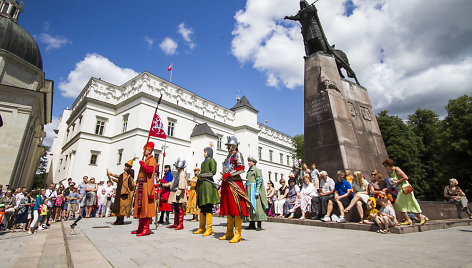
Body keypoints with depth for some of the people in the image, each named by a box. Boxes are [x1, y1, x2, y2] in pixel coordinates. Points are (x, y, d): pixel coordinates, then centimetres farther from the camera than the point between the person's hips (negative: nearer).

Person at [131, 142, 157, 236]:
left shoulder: (152, 160, -6)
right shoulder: (145, 160, 24)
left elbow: (150, 170, -23)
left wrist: (142, 164, -16)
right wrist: (137, 182, 17)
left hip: (146, 186, -10)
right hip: (141, 186, 10)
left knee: (145, 206, -10)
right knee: (140, 206, 11)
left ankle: (146, 229, -6)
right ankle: (141, 228, 18)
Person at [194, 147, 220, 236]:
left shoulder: (211, 160, 1)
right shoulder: (203, 162, 23)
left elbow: (213, 172, -11)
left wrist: (202, 175, -11)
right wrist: (197, 185, 19)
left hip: (208, 184, -8)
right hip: (201, 185, 8)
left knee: (208, 207, -9)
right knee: (202, 207, 9)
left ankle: (209, 228, -5)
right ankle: (202, 227, 16)